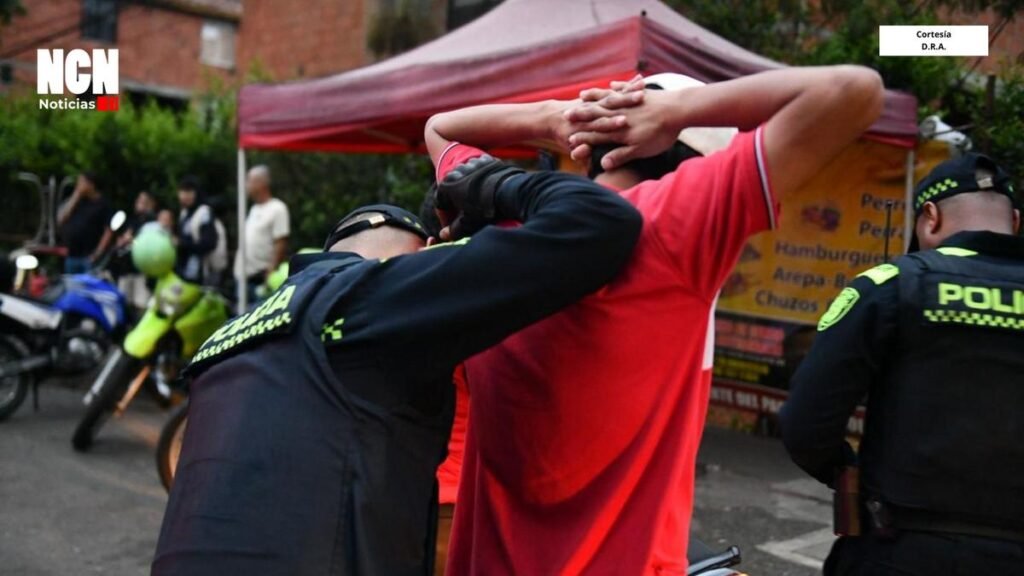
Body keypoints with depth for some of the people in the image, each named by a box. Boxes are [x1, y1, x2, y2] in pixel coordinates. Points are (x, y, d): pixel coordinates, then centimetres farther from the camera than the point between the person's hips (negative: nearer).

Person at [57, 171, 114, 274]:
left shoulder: (102, 204, -1)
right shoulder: (74, 201, 15)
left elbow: (109, 230, -5)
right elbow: (60, 219, 3)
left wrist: (98, 253, -13)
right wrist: (75, 197, 0)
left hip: (89, 257, -6)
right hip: (70, 256, 6)